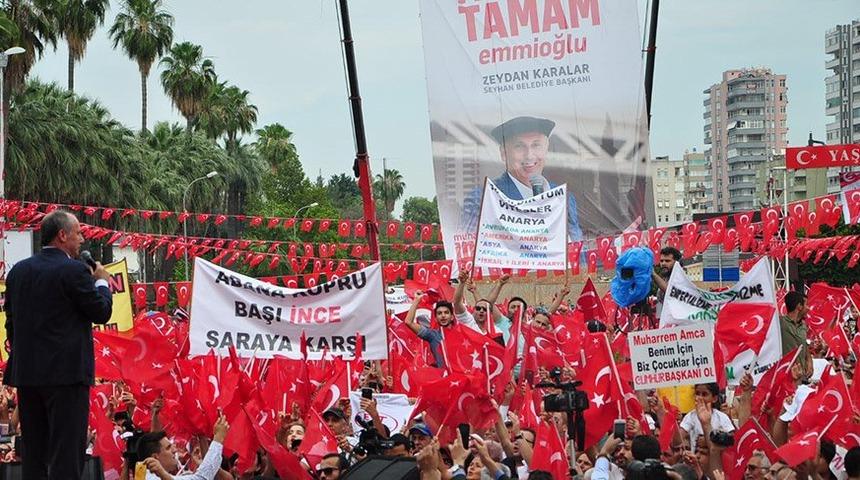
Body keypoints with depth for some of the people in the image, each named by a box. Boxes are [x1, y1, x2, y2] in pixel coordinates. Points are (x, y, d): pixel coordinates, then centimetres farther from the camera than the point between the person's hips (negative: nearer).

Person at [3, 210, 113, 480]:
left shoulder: (18, 271, 10)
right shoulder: (74, 271, -11)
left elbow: (11, 323, 14)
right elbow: (101, 313, -7)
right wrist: (102, 282, 10)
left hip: (26, 373, 7)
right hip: (65, 373, -7)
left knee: (33, 454, 12)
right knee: (66, 456, -5)